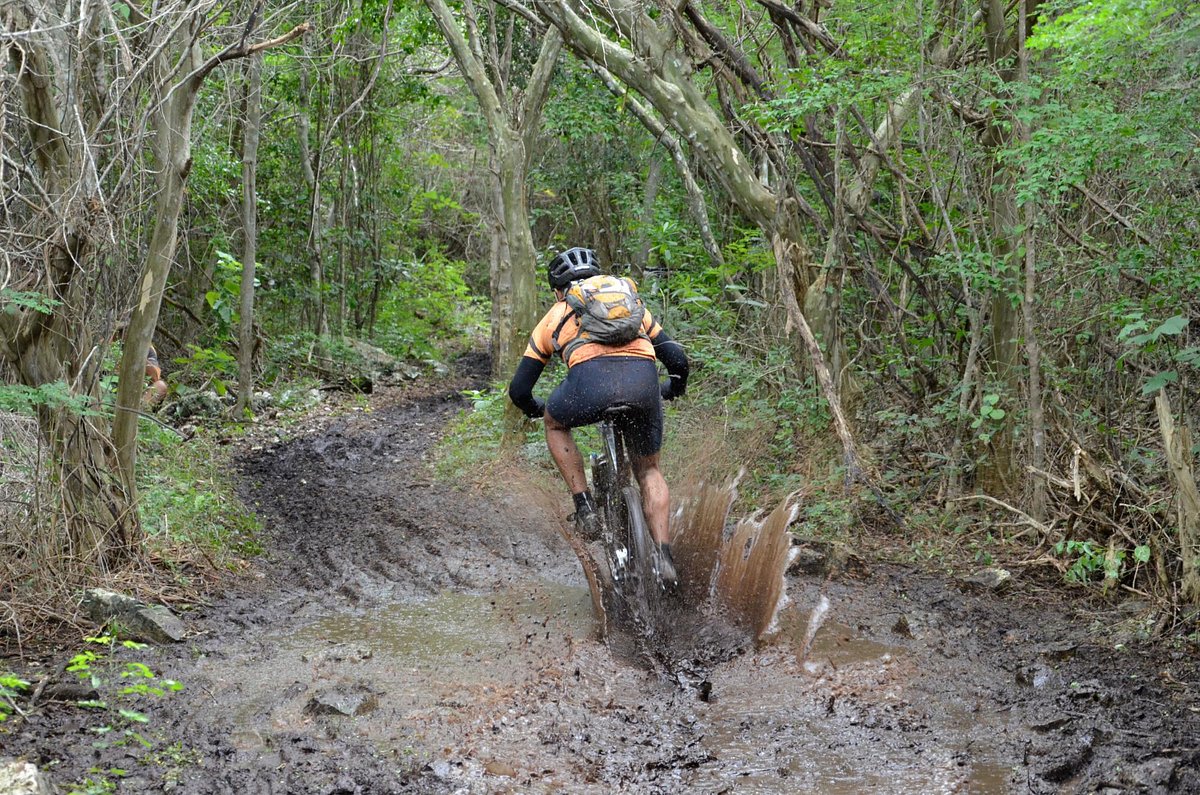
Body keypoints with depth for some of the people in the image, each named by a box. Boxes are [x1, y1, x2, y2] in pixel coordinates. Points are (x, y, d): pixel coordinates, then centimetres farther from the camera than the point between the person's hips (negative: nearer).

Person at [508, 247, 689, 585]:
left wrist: (535, 409, 54)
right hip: (643, 381, 2)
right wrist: (673, 388, 54)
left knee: (555, 423, 33)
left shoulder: (555, 316, 31)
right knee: (648, 470, 25)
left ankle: (585, 506, 20)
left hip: (590, 379, -2)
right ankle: (664, 555, 9)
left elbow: (519, 389, 30)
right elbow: (676, 358, 31)